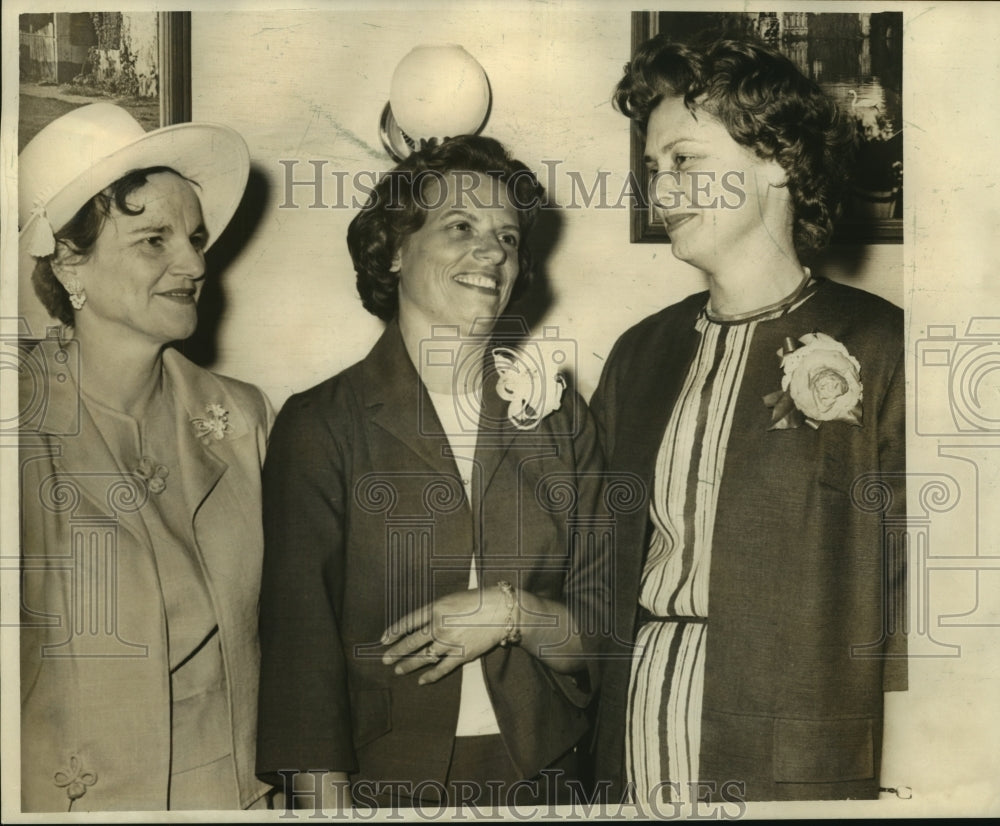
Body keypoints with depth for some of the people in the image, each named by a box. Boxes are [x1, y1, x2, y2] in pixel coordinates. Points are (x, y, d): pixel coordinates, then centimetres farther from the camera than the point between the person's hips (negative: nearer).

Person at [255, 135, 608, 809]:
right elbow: (301, 645, -9)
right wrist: (325, 803, -18)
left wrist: (513, 613, -14)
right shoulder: (321, 426, -4)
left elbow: (605, 629, 4)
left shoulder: (560, 417, 4)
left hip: (538, 782, 3)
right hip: (381, 786, -2)